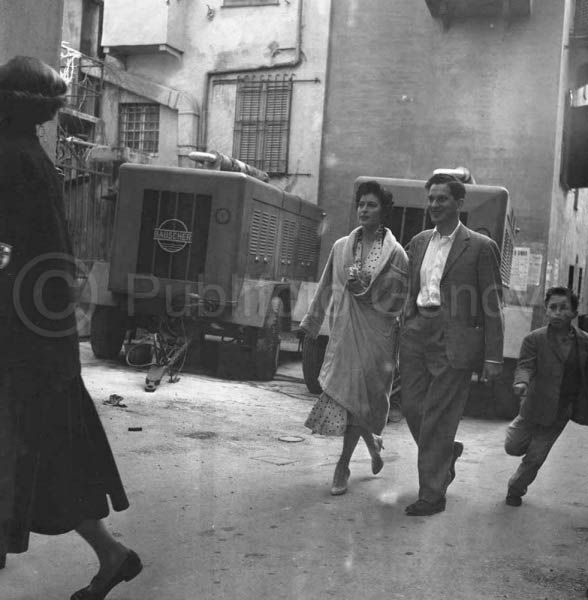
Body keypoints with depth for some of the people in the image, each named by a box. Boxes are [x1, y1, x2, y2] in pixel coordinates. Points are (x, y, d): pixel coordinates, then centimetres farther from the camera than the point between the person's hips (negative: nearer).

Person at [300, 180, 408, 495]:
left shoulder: (395, 253, -2)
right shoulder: (341, 247, 9)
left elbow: (398, 299, -1)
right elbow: (326, 288, 16)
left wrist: (367, 291, -14)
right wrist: (311, 323, 18)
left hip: (375, 335, -3)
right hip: (344, 331, 3)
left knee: (359, 397, -3)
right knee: (346, 395, 4)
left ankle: (343, 466, 8)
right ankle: (372, 442, 33)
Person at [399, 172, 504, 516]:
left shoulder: (481, 247, -4)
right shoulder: (419, 242, 14)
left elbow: (493, 305, -4)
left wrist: (493, 357, -7)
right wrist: (407, 329, 16)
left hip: (454, 339, -6)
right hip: (418, 332, 6)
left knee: (437, 417, -2)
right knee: (412, 406, 8)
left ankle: (432, 494, 12)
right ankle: (447, 452, 37)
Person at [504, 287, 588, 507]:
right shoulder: (534, 339, -10)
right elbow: (525, 365, -21)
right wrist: (522, 382, -42)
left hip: (560, 413, 1)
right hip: (535, 407, -1)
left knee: (535, 458, 8)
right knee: (513, 448, 10)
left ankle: (515, 489, 30)